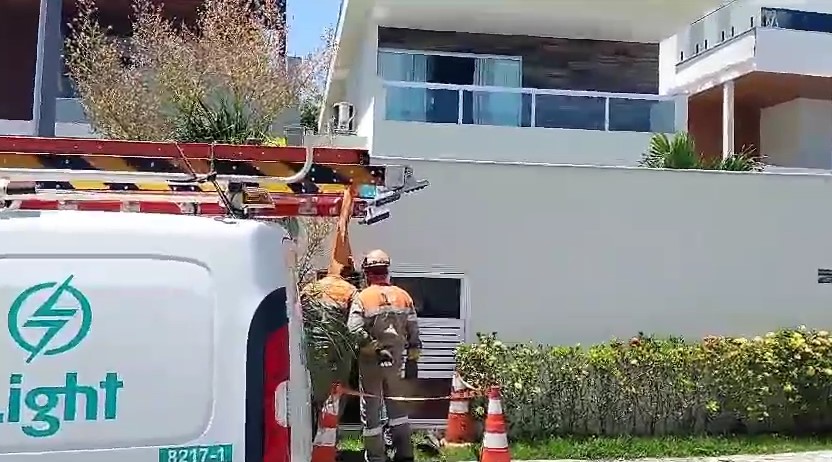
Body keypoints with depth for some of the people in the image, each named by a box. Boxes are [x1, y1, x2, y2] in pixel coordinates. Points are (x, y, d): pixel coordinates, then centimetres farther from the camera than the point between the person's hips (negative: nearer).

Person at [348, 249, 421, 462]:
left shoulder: (362, 298, -10)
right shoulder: (403, 296, 2)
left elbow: (355, 331, -23)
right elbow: (413, 332, 4)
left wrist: (375, 348, -15)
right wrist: (413, 358, 12)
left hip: (370, 362, -4)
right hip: (395, 361, 4)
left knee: (371, 411, 7)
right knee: (397, 406, 19)